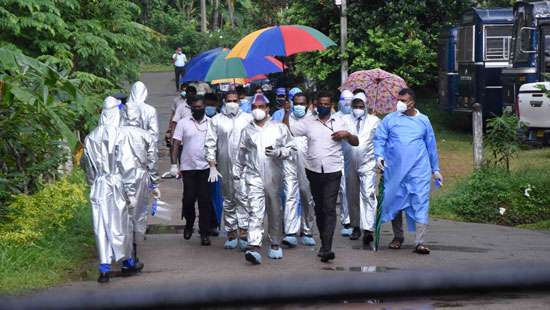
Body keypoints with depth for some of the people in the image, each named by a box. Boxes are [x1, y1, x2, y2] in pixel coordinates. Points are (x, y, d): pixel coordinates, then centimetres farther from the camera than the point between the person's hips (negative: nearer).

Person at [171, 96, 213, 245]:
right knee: (188, 198, 2)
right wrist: (174, 165, -5)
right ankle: (189, 225, 27)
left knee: (204, 200, -2)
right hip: (188, 167, 0)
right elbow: (176, 145, 2)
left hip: (205, 167, 0)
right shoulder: (183, 123, 3)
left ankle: (204, 233, 3)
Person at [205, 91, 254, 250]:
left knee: (243, 197, -12)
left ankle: (243, 232, -16)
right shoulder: (216, 120, 7)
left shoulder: (248, 118, 8)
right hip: (225, 167, 1)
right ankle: (231, 234, 13)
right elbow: (210, 144, 5)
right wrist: (212, 166, -2)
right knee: (228, 200, 7)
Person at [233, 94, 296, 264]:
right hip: (254, 176, -1)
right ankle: (254, 247, -22)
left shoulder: (279, 128, 6)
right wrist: (237, 172, 21)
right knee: (255, 211, -13)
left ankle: (275, 245, 26)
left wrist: (277, 152, -12)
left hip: (274, 176, 1)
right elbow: (241, 154, 19)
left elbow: (291, 148, 5)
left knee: (275, 212, 11)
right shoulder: (247, 131, 10)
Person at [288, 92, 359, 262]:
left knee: (329, 209, -12)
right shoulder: (308, 122, 7)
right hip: (313, 171, 3)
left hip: (332, 172, -3)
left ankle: (326, 248, -19)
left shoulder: (339, 123, 6)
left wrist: (347, 134, -11)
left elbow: (356, 142, 9)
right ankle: (324, 243, 24)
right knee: (319, 208, 12)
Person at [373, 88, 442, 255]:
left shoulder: (423, 121, 10)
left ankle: (419, 242, -10)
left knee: (420, 203, -9)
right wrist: (379, 155, -18)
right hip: (395, 170, 1)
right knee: (395, 202, 9)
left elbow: (431, 146, 15)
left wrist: (435, 169, 17)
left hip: (419, 171, -1)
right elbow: (379, 139, 1)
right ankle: (398, 236, 27)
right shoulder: (390, 119, 6)